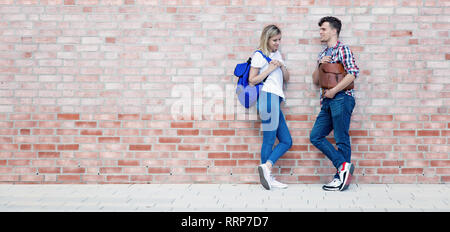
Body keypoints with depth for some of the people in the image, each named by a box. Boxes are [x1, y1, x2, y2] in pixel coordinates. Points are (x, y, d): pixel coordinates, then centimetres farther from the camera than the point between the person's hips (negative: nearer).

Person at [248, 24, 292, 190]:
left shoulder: (277, 54, 22)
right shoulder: (259, 55, -1)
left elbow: (286, 79, 22)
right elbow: (252, 80, -6)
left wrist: (281, 66, 3)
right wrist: (270, 69, -9)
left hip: (276, 99, 9)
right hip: (268, 96, -9)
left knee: (286, 141, 3)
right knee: (269, 139, -8)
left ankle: (267, 166, -5)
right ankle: (268, 177, -4)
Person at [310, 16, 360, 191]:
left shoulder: (342, 49, -2)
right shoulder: (323, 54, 22)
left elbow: (353, 73, -15)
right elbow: (316, 81, 20)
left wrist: (333, 91, -15)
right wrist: (320, 65, 2)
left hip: (341, 98, -8)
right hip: (327, 101, 8)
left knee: (341, 139, -5)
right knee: (316, 136, 0)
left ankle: (342, 177, 1)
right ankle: (344, 166, -2)